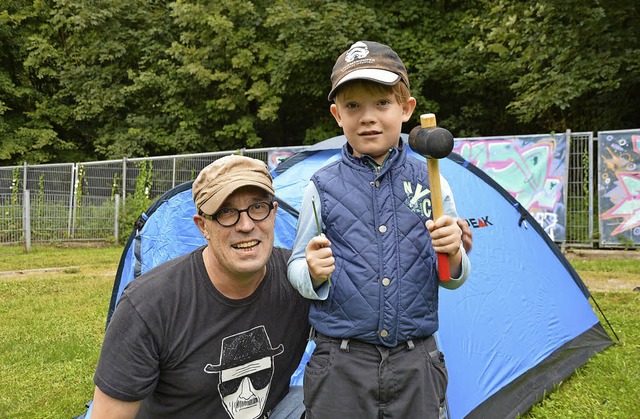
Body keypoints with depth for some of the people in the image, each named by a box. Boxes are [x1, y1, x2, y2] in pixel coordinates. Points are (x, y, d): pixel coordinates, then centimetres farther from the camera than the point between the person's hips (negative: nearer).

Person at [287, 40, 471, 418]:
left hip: (416, 362, 1)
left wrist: (453, 255, -15)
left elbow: (453, 279, 5)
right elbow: (296, 268, 3)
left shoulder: (431, 184, 0)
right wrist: (313, 273, -18)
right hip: (341, 365, -1)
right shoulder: (323, 188, -3)